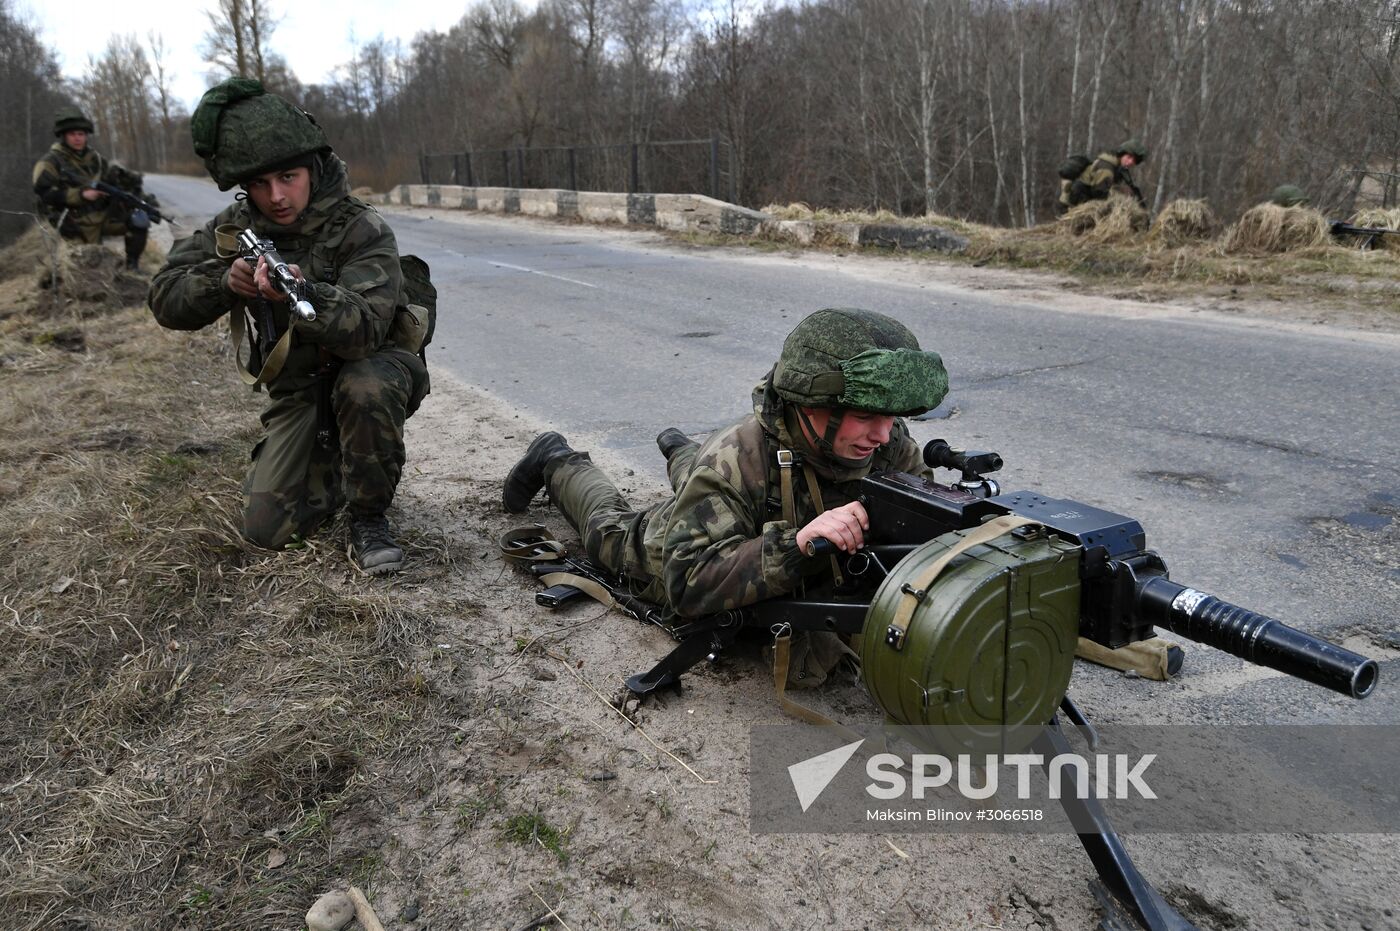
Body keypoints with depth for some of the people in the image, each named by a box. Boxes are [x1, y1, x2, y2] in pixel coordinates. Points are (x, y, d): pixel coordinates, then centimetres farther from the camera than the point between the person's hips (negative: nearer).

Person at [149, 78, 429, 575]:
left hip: (375, 364, -4)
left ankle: (369, 517, -16)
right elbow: (166, 301, -8)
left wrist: (304, 294, -53)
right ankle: (334, 461, 24)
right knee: (268, 527, -8)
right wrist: (223, 281, -28)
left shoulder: (363, 231, -21)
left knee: (365, 385, -41)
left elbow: (364, 329, -35)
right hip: (297, 386, 4)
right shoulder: (233, 229, -3)